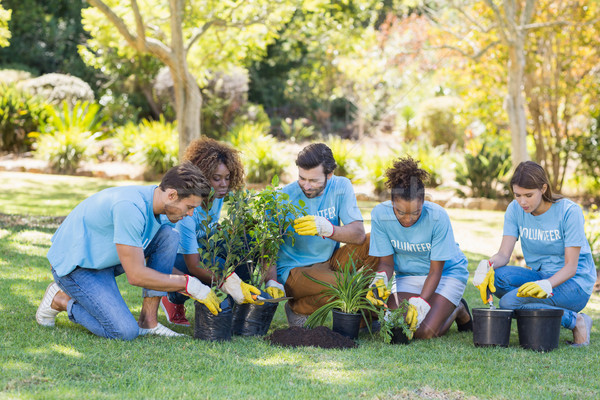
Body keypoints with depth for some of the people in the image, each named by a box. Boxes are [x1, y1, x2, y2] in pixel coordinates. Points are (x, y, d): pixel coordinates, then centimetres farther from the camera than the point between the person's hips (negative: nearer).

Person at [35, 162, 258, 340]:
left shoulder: (156, 203, -2)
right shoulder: (131, 208, -31)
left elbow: (163, 265, 10)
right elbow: (136, 275, -29)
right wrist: (190, 285, -23)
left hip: (104, 258, 9)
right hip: (76, 267, -9)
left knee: (169, 236, -6)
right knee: (125, 332, -21)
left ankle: (148, 320, -4)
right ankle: (60, 300, 1)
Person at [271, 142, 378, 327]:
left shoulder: (341, 187, -4)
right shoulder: (285, 197, -13)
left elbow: (359, 234, -15)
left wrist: (328, 229, -35)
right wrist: (272, 281, -34)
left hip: (329, 262, 5)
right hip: (294, 269, -5)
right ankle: (297, 308, -4)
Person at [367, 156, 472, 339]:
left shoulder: (437, 217, -27)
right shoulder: (380, 214, -19)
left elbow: (436, 270, -20)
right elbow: (387, 262, -9)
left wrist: (421, 303, -33)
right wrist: (380, 279, -32)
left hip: (447, 272, -3)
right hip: (408, 276, 3)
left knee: (424, 332, -23)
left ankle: (458, 310, 11)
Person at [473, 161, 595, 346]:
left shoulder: (569, 211, -15)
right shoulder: (515, 210, -1)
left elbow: (571, 266, -17)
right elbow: (504, 254, -7)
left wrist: (546, 285, -37)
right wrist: (487, 265, -32)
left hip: (574, 283, -5)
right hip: (539, 275, 6)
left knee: (509, 302, -29)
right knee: (495, 277, -26)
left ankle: (575, 321, -13)